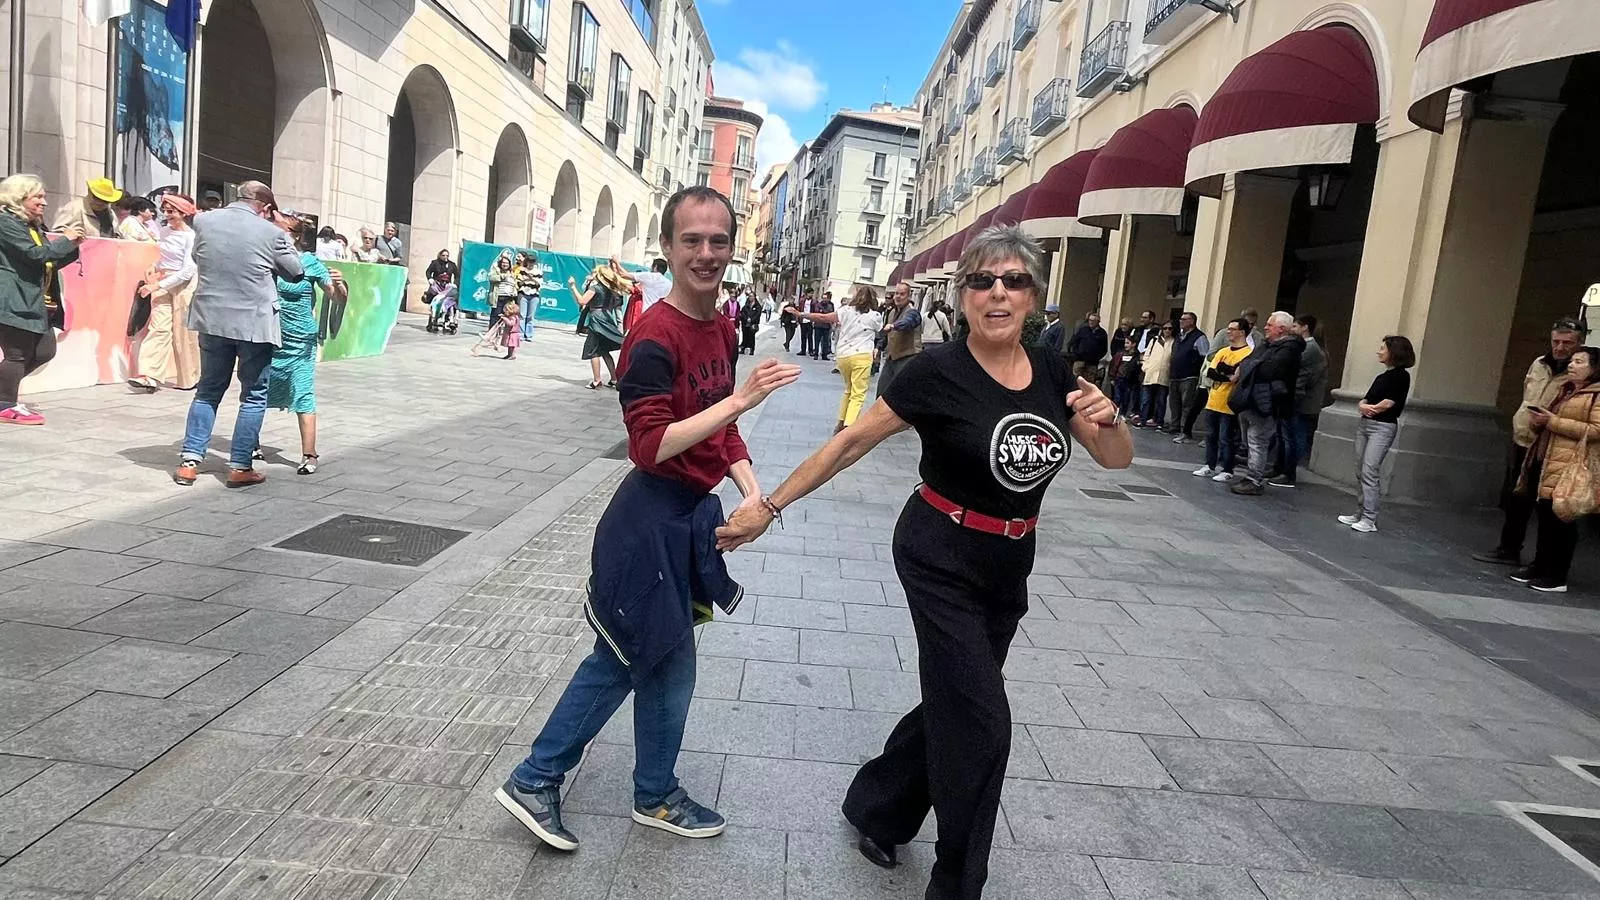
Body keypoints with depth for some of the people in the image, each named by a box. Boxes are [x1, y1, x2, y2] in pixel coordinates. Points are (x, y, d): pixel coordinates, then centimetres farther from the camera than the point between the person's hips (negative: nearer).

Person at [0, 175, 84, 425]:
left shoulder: (34, 226, 19)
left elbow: (50, 262, 19)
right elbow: (35, 254, -21)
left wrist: (73, 246, 5)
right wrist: (66, 240, -11)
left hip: (36, 301, 9)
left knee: (45, 351, 11)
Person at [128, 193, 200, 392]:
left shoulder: (190, 236, -11)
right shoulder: (165, 230, 9)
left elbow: (187, 271, -16)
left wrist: (157, 285, -18)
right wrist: (154, 267, 7)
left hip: (183, 284, -6)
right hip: (162, 281, 6)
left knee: (183, 332, 1)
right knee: (159, 327, -5)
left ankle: (188, 379, 14)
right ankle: (150, 376, -13)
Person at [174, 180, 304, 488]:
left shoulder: (203, 221, 3)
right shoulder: (271, 233, -9)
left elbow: (197, 259, 19)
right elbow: (296, 272, 4)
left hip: (212, 319, 4)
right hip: (254, 323, -4)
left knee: (208, 390, 16)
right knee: (253, 396, 7)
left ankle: (189, 460, 14)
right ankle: (240, 467, 8)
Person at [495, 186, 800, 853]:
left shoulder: (722, 328, 7)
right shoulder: (654, 337, -20)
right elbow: (651, 446, -25)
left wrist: (750, 489, 1)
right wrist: (740, 399, -28)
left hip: (691, 512, 9)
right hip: (653, 518, -9)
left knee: (624, 655, 17)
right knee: (669, 663, 8)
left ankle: (536, 782, 34)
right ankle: (656, 797, 34)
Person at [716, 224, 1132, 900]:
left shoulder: (1051, 372, -3)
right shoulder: (936, 372, -18)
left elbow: (1117, 459, 4)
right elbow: (851, 443, -12)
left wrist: (1107, 419, -20)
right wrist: (769, 507, -11)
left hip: (1010, 566, 6)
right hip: (941, 560, -6)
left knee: (955, 704, 18)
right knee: (982, 724, -4)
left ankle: (875, 809, 42)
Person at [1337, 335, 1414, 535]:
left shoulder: (1401, 376, -6)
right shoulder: (1382, 376, 17)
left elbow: (1388, 404, -13)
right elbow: (1363, 401, 12)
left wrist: (1368, 407, 2)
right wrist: (1362, 407, -9)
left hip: (1383, 427, -8)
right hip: (1364, 424, 8)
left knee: (1370, 471, -12)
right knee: (1361, 471, 7)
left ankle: (1369, 519, -10)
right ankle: (1361, 514, 12)